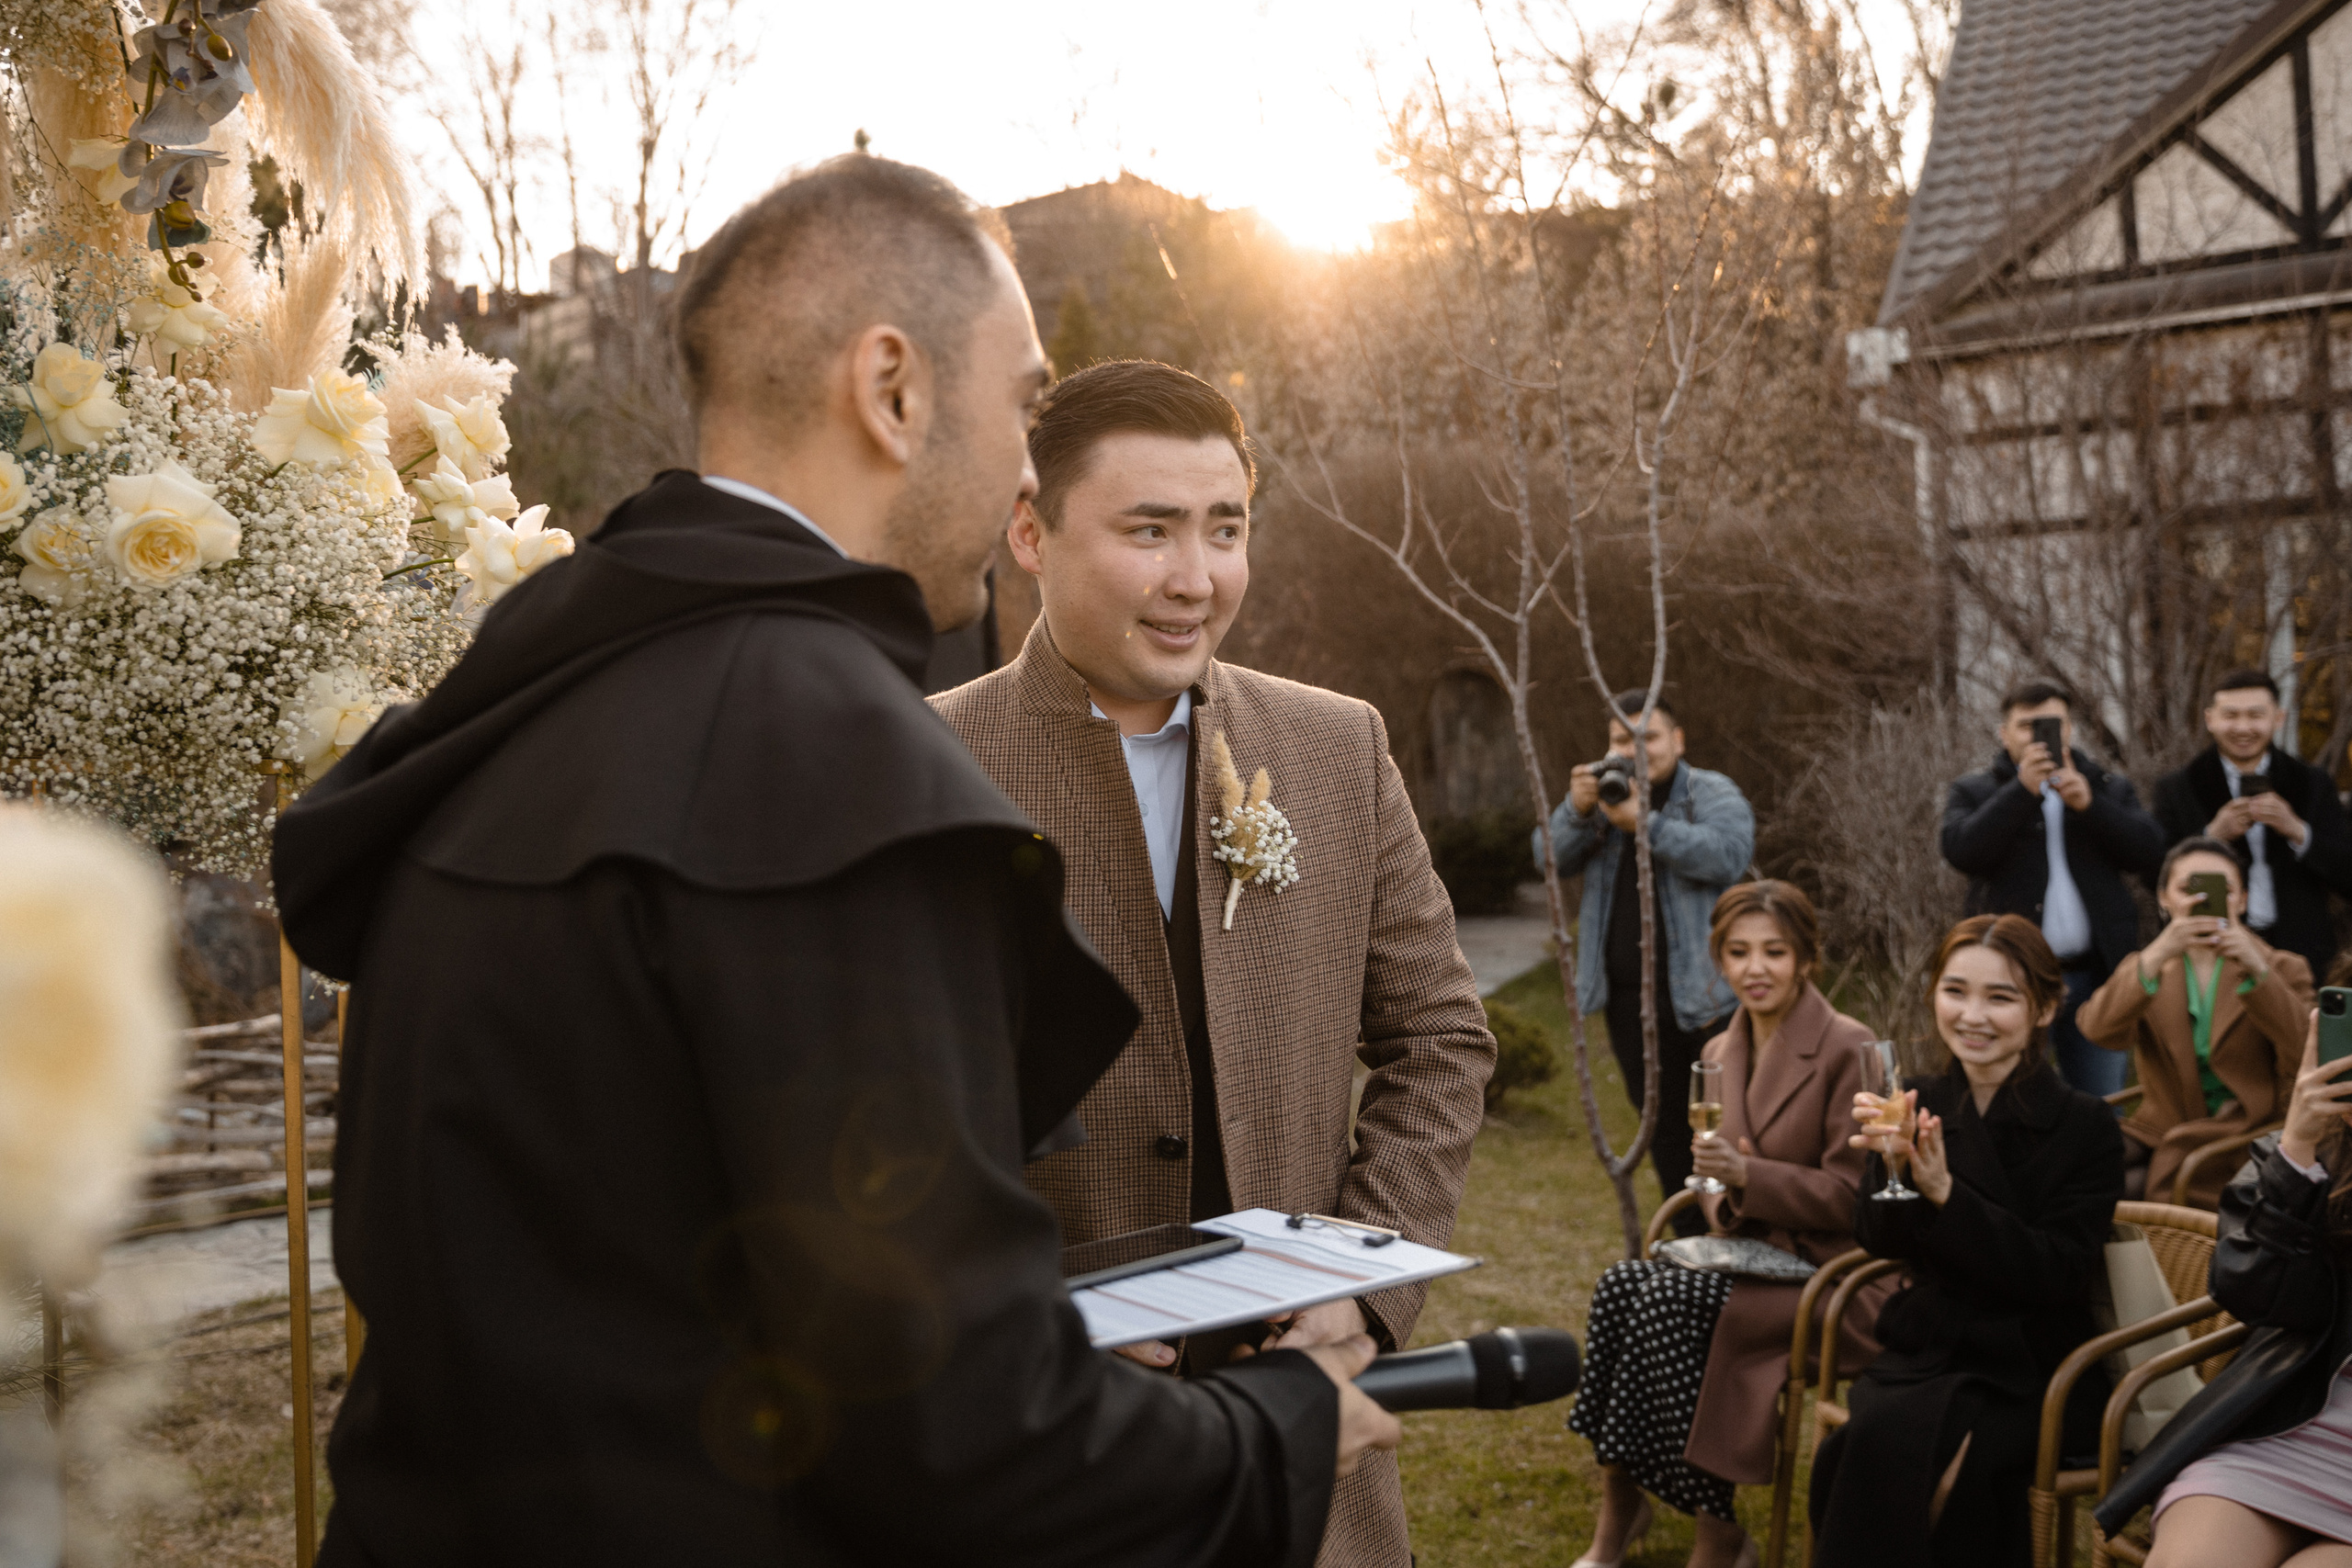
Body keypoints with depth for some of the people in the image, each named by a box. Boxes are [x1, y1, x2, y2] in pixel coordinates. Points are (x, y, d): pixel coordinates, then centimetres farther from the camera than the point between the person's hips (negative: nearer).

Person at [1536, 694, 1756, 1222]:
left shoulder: (1713, 794, -2)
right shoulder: (1603, 794, 13)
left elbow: (1728, 855, -21)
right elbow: (1551, 857, 2)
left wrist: (1645, 823, -25)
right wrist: (1577, 810, -17)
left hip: (1705, 993, -5)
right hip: (1630, 996, 5)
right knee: (1662, 1121, 13)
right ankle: (1691, 1237, 24)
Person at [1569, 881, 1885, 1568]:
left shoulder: (1846, 1049, -10)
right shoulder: (1722, 1052, 11)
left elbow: (1851, 1194, -12)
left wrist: (1748, 1176, -23)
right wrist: (1724, 1202, -5)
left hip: (1833, 1272, -6)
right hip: (1749, 1255, 6)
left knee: (1671, 1304, -29)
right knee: (1620, 1284, -23)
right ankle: (1619, 1509, -14)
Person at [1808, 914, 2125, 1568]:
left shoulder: (2084, 1125, -5)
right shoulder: (1919, 1106, 5)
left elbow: (2057, 1275, -13)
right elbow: (1879, 1239, -4)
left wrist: (1944, 1191, -24)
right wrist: (1894, 1165, -26)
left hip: (2032, 1374, -3)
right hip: (1922, 1354, 3)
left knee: (1889, 1436, -30)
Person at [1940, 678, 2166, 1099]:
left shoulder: (2110, 789, 14)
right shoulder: (1974, 792, 8)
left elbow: (2150, 854, 0)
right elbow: (1961, 851, -12)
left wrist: (2088, 805, -13)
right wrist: (2023, 789, -17)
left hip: (2096, 976, 2)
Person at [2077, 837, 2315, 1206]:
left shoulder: (2281, 969, 10)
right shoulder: (2144, 968, 13)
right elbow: (2098, 1030, -12)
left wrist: (2257, 970, -27)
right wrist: (2157, 956, -28)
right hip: (2159, 1130, 3)